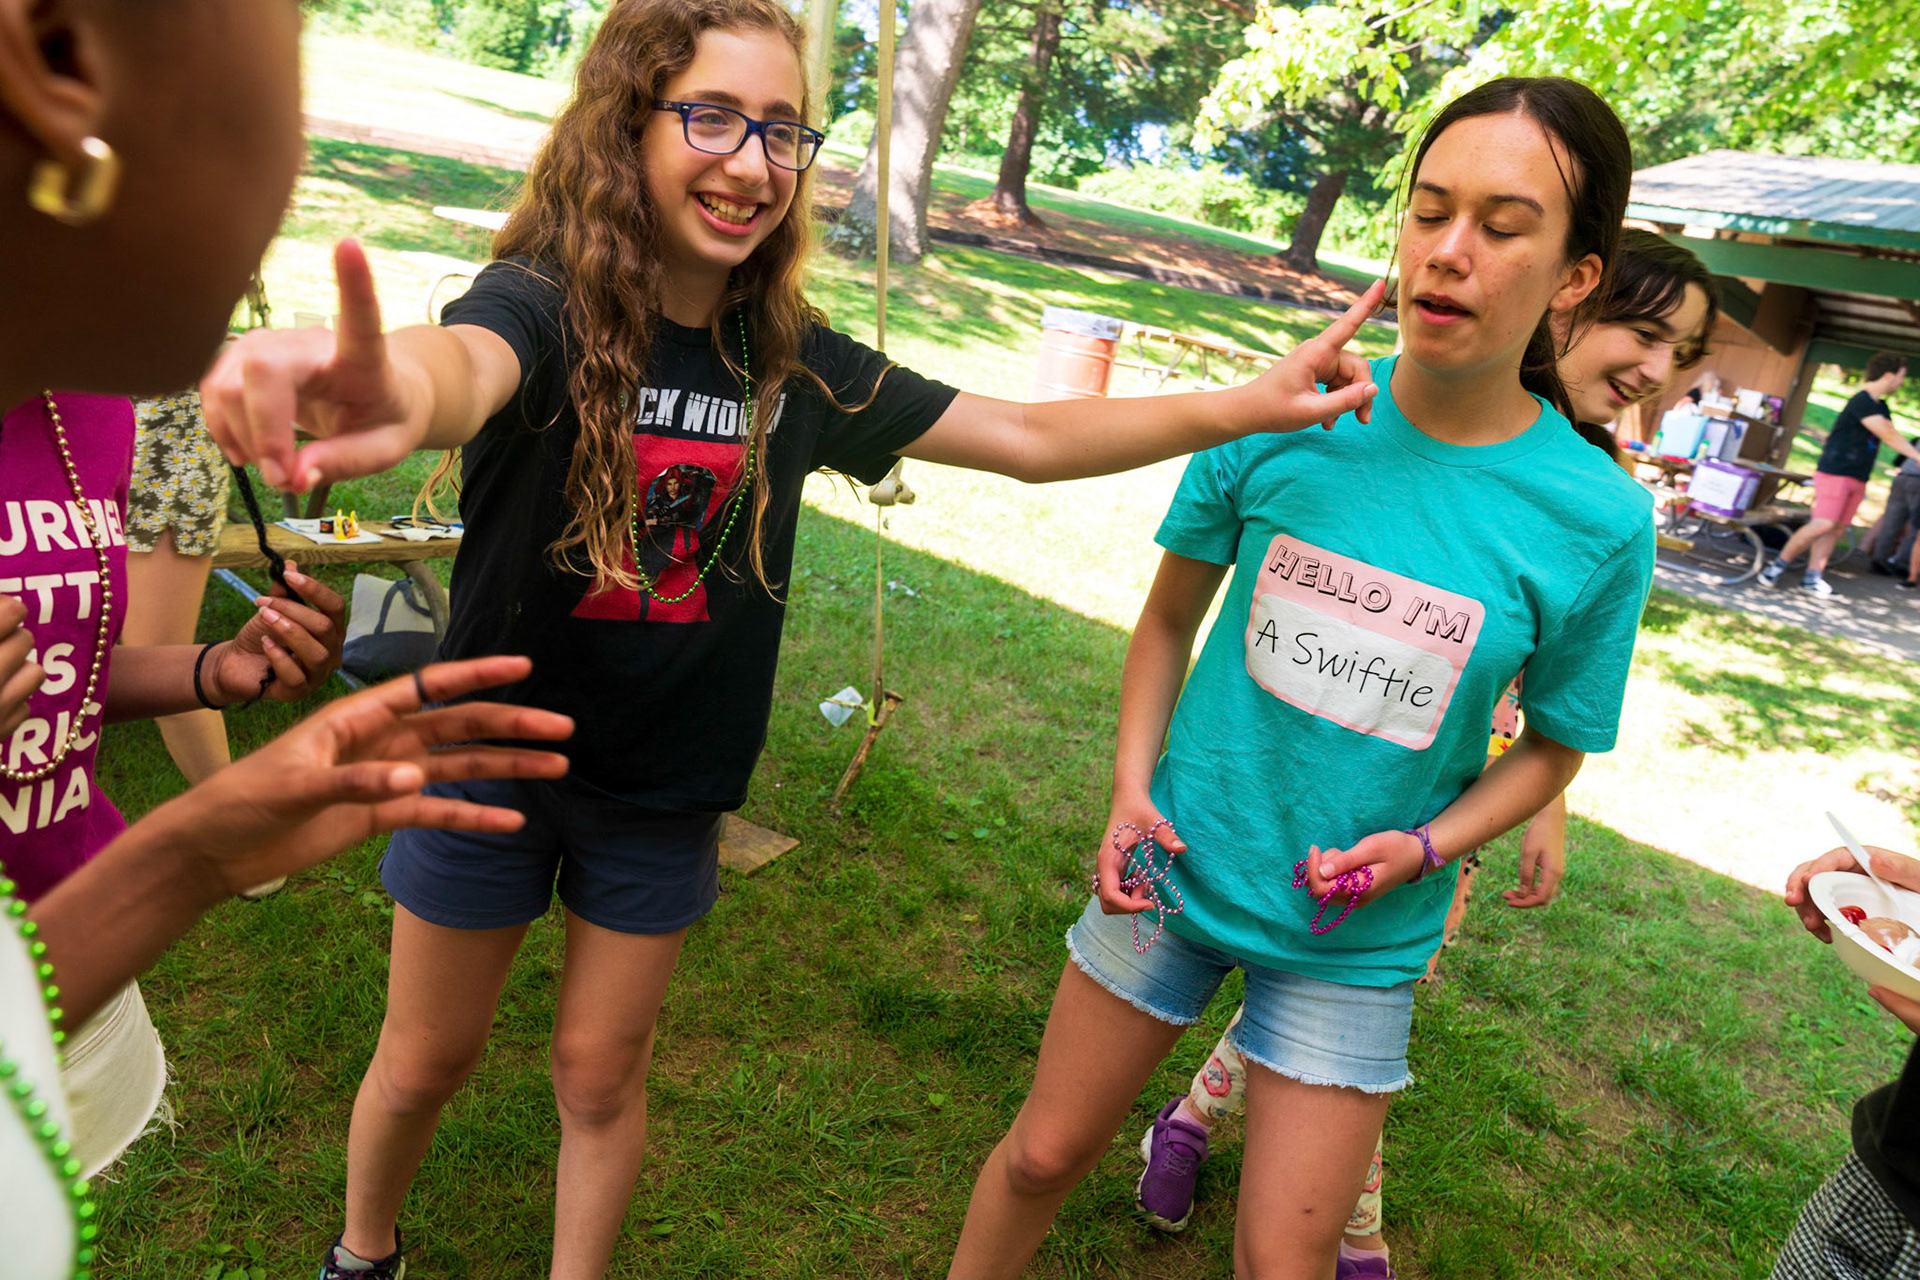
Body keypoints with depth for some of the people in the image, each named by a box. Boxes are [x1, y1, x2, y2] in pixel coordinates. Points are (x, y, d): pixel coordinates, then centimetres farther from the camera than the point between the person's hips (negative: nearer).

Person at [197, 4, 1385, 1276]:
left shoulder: (795, 362, -8)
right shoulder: (549, 302, -20)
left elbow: (1032, 436, -5)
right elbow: (470, 361, -45)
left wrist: (1257, 402, -13)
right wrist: (401, 389, -71)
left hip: (664, 798, 2)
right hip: (495, 761, -2)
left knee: (602, 1074, 17)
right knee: (427, 1061, 18)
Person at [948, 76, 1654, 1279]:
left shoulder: (1599, 521, -14)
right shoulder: (1286, 420, -12)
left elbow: (1551, 748, 1)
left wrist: (1420, 848, -15)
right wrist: (1134, 789, -10)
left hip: (1354, 940, 0)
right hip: (1179, 866, 1)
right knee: (1044, 1154, 17)